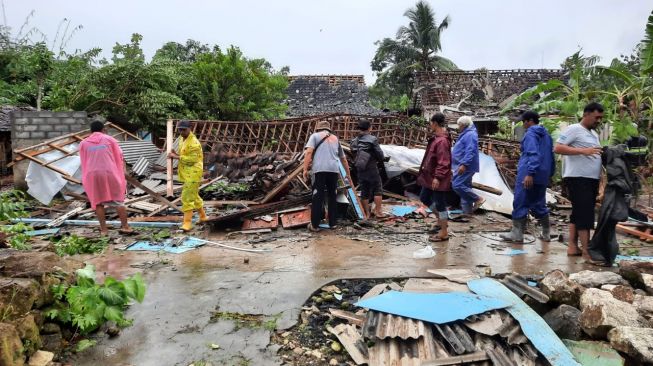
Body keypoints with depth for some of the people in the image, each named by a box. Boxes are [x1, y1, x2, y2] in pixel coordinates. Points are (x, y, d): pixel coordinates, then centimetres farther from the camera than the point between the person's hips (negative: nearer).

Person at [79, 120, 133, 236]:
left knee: (98, 202, 10)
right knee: (118, 200, 6)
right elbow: (120, 157, 7)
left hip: (93, 175, 2)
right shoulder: (109, 139, 6)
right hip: (110, 173, -1)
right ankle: (125, 226, 3)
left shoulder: (83, 143, 11)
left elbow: (83, 163, 15)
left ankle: (103, 228, 10)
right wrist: (121, 173, 18)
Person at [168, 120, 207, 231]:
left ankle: (187, 222, -6)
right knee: (193, 196, 20)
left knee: (187, 197, -10)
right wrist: (176, 154, 2)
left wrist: (177, 157, -20)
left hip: (193, 174, -10)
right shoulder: (183, 140, 13)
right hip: (186, 174, 10)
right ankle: (203, 216, 34)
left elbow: (192, 159, -24)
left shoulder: (193, 142, -17)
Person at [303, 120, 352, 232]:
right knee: (332, 196, 14)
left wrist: (305, 169, -5)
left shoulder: (315, 136, 14)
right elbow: (343, 159, 31)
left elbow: (308, 152, -4)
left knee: (317, 197, 0)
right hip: (334, 169, 3)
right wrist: (348, 174, 39)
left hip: (320, 169, -3)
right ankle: (332, 223, 18)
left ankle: (315, 225, 3)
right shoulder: (335, 138, 27)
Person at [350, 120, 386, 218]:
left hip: (360, 169, 5)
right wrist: (381, 158, 12)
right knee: (378, 190, 7)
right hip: (372, 168, -5)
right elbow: (379, 153, -9)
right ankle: (378, 211, 6)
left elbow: (354, 152, 9)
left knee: (364, 192, 11)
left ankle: (367, 213, 15)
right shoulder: (372, 139, -11)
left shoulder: (354, 141, 5)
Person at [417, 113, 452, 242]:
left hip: (438, 179, -10)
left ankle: (444, 233, 13)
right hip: (430, 176, 10)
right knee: (424, 198, 20)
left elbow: (443, 162, -26)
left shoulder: (442, 140, -23)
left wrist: (437, 177, -26)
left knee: (440, 203, 0)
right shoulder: (436, 138, 9)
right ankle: (442, 219, 36)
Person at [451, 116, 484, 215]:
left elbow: (471, 152, -25)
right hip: (463, 166, 11)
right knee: (464, 186, 11)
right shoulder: (465, 134, 18)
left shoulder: (470, 134, -15)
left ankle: (478, 199, -6)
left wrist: (464, 164, -30)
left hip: (465, 167, -11)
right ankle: (467, 210, 15)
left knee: (457, 185, -16)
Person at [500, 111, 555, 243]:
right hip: (542, 177, 8)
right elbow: (551, 156, 21)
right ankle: (546, 233, 19)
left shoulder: (530, 134, -8)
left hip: (528, 176, -8)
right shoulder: (546, 135, 18)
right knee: (538, 204, 15)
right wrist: (550, 174, 25)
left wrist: (530, 173, -26)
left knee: (520, 203, -3)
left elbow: (533, 154, -20)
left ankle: (517, 234, 0)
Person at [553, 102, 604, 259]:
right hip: (577, 178, -9)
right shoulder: (574, 129, -8)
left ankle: (573, 247, 18)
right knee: (584, 215, -9)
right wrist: (583, 150, -24)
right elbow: (557, 148, -18)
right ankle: (587, 252, -5)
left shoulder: (594, 134, 20)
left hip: (592, 179, 9)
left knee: (578, 213, 11)